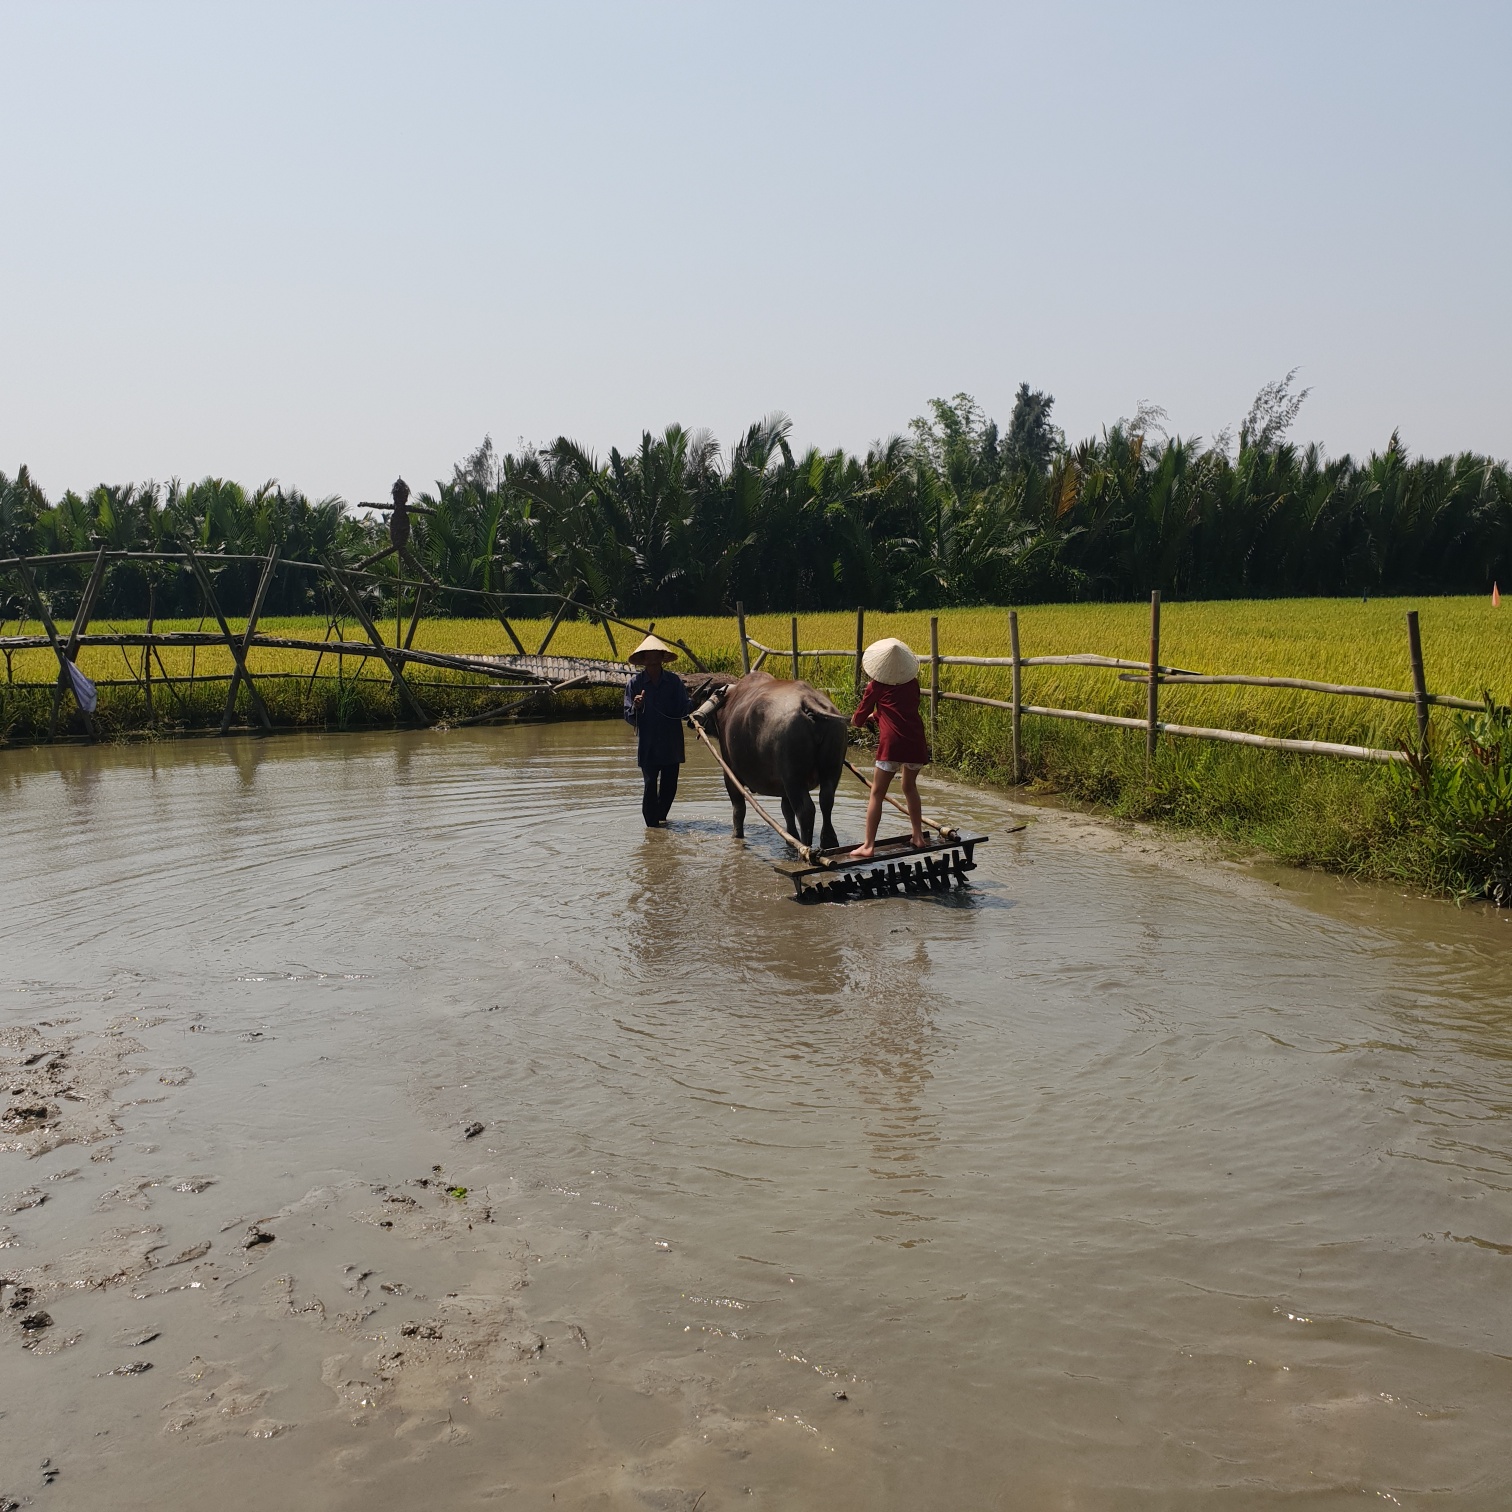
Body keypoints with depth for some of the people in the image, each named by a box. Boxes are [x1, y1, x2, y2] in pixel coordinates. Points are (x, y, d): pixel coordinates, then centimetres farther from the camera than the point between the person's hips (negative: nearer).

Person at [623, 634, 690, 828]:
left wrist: (689, 715, -18)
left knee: (670, 786, 9)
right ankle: (652, 825, 3)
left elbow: (684, 709, 3)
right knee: (650, 785, -7)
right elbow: (629, 718, -2)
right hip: (647, 746, -2)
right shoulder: (634, 684, -1)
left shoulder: (674, 681, 3)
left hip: (672, 744, 2)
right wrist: (636, 707, -22)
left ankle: (661, 817, 32)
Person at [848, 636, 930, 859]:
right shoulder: (913, 682, 14)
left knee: (876, 794, 1)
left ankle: (868, 846, -3)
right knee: (910, 786, 26)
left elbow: (858, 719, 11)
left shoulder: (877, 686, 4)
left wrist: (856, 719, 34)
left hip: (892, 743, -4)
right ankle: (918, 835, 28)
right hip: (916, 741, 4)